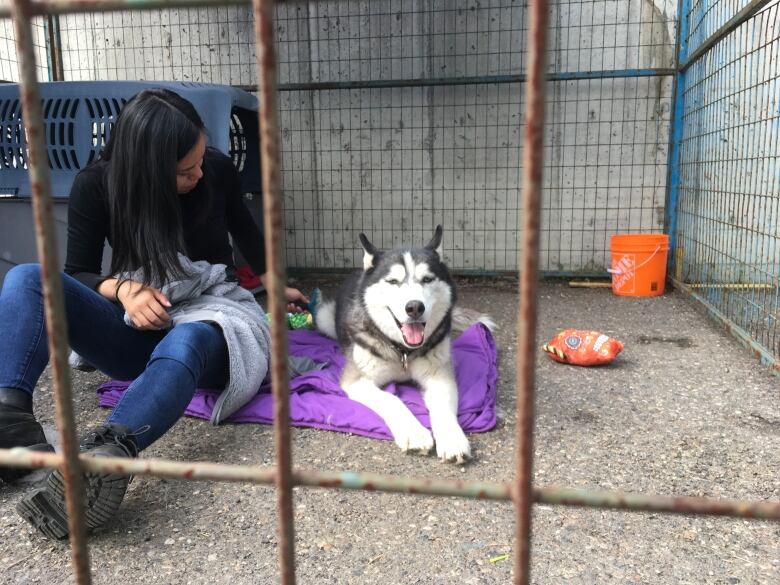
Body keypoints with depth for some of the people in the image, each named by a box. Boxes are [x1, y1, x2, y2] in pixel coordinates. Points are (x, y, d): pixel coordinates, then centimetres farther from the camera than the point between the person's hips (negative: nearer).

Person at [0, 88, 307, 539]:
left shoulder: (218, 171, -5)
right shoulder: (96, 185, -6)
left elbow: (245, 229, 15)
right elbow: (78, 274, -1)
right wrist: (122, 288, -24)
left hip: (208, 323, -2)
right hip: (137, 333, 2)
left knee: (185, 342, -40)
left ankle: (107, 454, -68)